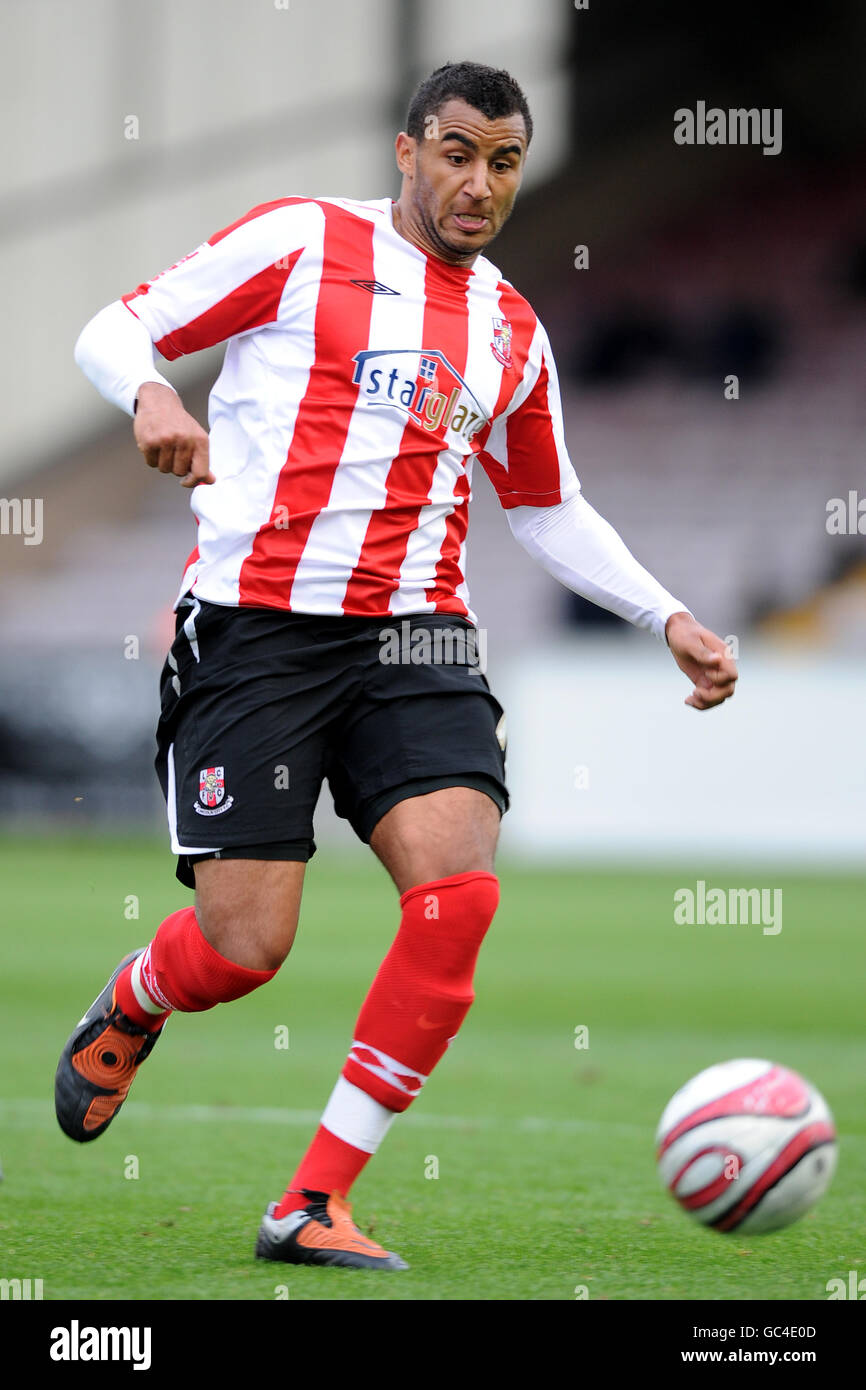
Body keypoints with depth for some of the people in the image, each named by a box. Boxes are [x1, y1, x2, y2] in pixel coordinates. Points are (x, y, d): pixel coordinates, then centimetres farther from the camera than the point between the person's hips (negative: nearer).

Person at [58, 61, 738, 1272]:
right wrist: (149, 394, -19)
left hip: (413, 637, 4)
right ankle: (126, 1013, 31)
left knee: (460, 890, -19)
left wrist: (668, 618, 22)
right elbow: (113, 331, 3)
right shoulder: (301, 241, 2)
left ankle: (314, 1205, -9)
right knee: (244, 948, -10)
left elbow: (549, 511, 31)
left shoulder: (513, 332, 17)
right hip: (255, 626, -4)